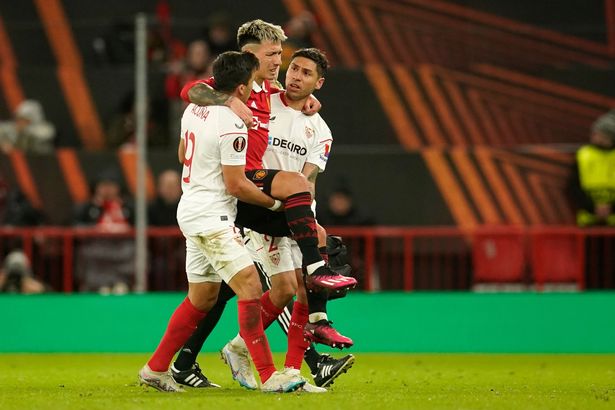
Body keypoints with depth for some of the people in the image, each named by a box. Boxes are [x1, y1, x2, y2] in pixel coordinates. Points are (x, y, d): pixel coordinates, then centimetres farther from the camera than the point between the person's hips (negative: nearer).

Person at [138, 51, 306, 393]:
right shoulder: (233, 126, -18)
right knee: (250, 286, -15)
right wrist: (274, 202, -2)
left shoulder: (195, 109, 8)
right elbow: (236, 186, -15)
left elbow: (183, 154, 25)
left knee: (202, 298, 17)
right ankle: (268, 375, -20)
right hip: (211, 217, -10)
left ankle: (156, 368, 24)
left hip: (191, 209, 10)